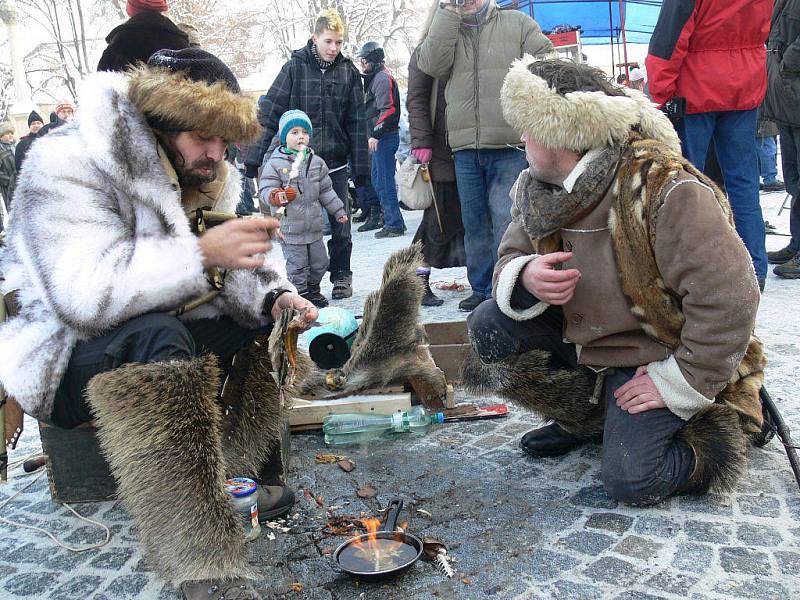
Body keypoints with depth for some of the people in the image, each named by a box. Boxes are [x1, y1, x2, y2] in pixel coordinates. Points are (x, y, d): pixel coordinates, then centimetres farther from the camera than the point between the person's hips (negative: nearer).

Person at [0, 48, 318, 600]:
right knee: (154, 337, -38)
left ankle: (234, 479, 0)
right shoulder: (67, 166, -20)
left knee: (262, 313, 3)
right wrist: (204, 254, -39)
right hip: (64, 357, -8)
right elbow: (86, 292, -34)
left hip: (158, 337, 8)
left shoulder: (205, 176, 4)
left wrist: (273, 297, -20)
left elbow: (236, 275, 2)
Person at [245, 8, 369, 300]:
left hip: (335, 161, 1)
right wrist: (254, 157, -7)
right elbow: (268, 113, -3)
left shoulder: (348, 72, 4)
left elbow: (357, 121, 6)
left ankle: (341, 275, 23)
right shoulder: (295, 67, -2)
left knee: (340, 223, 6)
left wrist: (361, 166, 3)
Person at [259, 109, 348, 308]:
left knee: (319, 262, 15)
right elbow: (265, 189, -13)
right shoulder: (275, 163, -8)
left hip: (314, 224, 6)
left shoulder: (316, 162, 7)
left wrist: (338, 210, 17)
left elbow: (326, 190, 16)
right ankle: (300, 293, 16)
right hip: (290, 227, -5)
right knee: (297, 264, 0)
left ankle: (312, 288, 36)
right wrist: (276, 196, -34)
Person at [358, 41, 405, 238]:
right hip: (379, 138, 11)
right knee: (378, 180, 15)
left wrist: (376, 134, -23)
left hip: (385, 138, -11)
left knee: (384, 182, -8)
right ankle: (393, 220, 21)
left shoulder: (382, 78, -11)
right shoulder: (374, 78, 21)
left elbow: (388, 109, -20)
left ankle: (394, 225, -3)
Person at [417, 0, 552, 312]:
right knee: (475, 224, 9)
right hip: (465, 149, 3)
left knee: (506, 221, -8)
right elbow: (432, 64, -4)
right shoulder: (445, 30, 18)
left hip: (510, 148, -3)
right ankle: (482, 289, 19)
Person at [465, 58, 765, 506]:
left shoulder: (666, 190, -29)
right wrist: (526, 278, -24)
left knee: (633, 481, -19)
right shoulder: (538, 188, -5)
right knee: (488, 327, -10)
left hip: (653, 356, -6)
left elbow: (729, 301, -28)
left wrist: (680, 386, -22)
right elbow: (512, 256, 3)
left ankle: (719, 434, 13)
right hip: (583, 335, 7)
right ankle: (588, 420, 8)